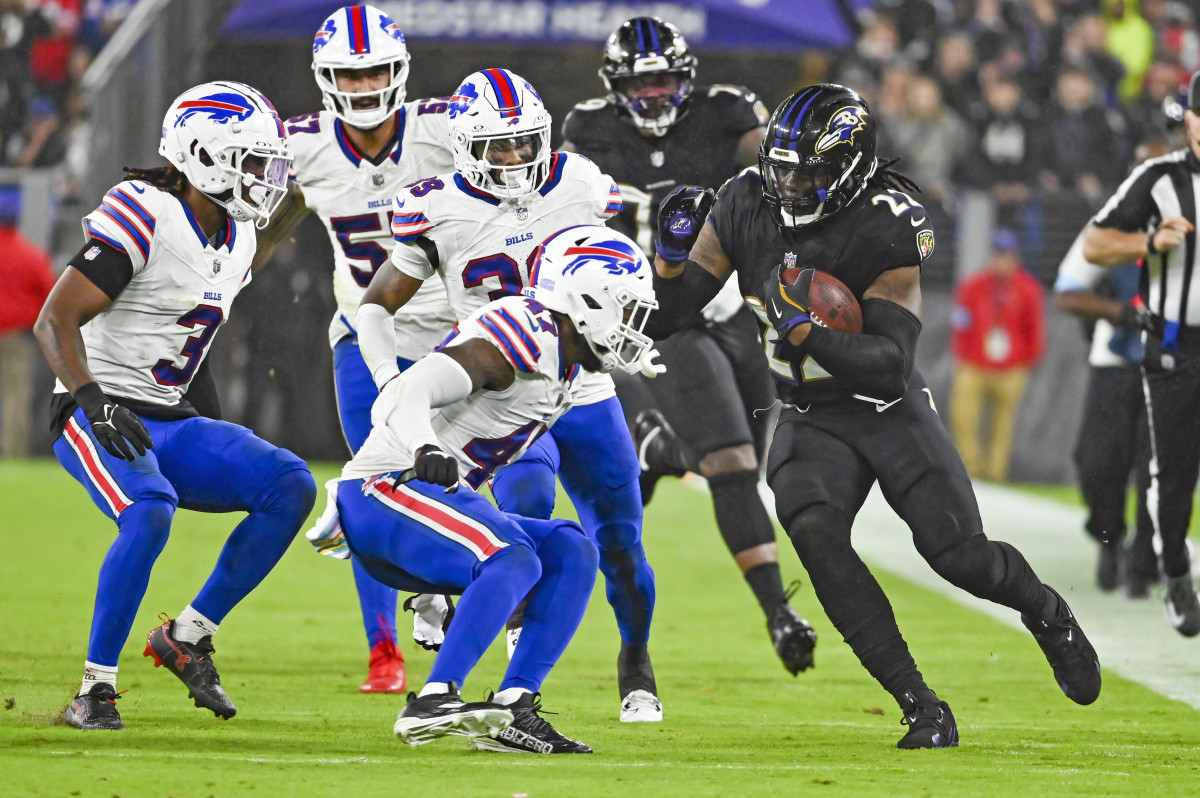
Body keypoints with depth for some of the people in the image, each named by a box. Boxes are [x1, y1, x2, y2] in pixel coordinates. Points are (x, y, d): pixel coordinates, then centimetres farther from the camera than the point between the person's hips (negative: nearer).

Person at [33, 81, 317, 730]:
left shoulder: (235, 242, 11)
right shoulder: (142, 216, -16)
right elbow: (55, 321, -19)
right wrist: (92, 399, -32)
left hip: (165, 420, 8)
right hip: (97, 416, -8)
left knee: (290, 487, -8)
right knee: (151, 512, -34)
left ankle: (189, 635, -1)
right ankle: (96, 689, -24)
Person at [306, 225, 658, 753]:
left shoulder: (566, 363, 17)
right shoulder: (518, 338, -15)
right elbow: (410, 393, -28)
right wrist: (426, 450, -47)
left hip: (443, 502, 10)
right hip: (383, 490, -10)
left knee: (570, 553, -3)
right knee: (513, 561, -30)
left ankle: (513, 708, -12)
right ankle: (432, 703, -38)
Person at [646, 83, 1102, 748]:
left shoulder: (890, 227, -21)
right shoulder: (745, 207, -8)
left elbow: (889, 361, -26)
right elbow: (662, 315, -3)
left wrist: (806, 332, -40)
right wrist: (672, 250, -23)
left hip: (890, 410, -3)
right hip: (809, 420, 3)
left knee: (960, 556, -8)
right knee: (815, 535, -26)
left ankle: (1047, 614, 32)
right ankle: (923, 710, -20)